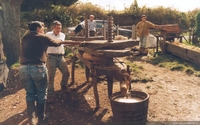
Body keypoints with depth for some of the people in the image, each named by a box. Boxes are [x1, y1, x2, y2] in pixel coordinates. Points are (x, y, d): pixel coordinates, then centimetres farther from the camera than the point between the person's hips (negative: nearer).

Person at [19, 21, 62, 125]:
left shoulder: (24, 38, 17)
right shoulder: (43, 37, 3)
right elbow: (56, 43, 17)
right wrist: (61, 41, 41)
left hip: (23, 68, 4)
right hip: (38, 68, -4)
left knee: (30, 94, 15)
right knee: (41, 93, 13)